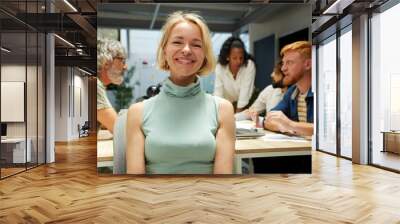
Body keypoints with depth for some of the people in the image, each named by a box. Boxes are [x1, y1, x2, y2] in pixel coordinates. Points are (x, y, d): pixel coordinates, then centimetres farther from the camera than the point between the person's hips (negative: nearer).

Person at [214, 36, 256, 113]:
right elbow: (218, 92, -20)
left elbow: (245, 91, -24)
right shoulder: (219, 68, -16)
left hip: (246, 106, -2)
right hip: (228, 105, 2)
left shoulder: (249, 65, -21)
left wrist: (237, 115, -27)